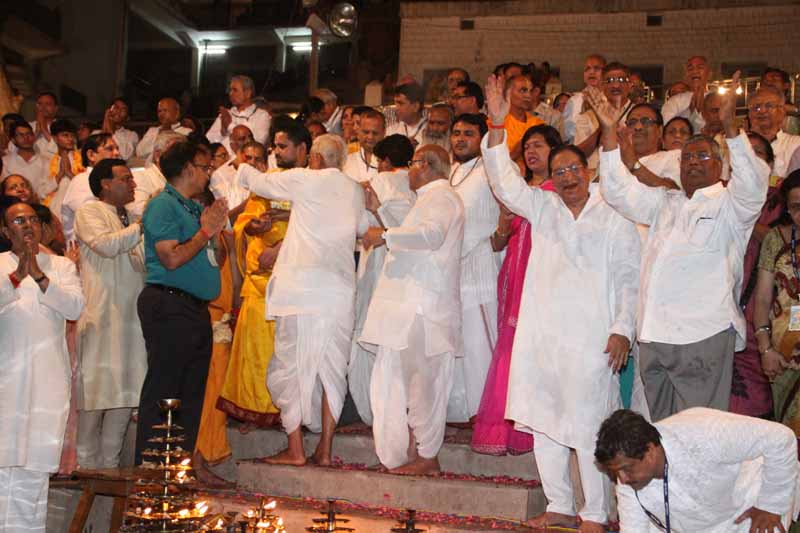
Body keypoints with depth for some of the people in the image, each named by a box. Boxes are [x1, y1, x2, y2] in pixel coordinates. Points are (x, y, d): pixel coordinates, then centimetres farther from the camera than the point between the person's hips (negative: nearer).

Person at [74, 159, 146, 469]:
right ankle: (87, 463, 3)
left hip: (132, 314, 7)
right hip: (101, 316, -7)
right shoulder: (89, 212, 2)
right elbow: (106, 245, -16)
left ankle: (110, 463, 11)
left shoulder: (128, 220, 24)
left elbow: (143, 263, 21)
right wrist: (143, 226, -9)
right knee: (96, 389, -6)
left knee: (127, 391, 4)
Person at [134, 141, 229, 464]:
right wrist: (205, 232, -7)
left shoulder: (195, 209, 20)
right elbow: (173, 258, -17)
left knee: (192, 392, 10)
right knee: (162, 391, -7)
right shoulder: (163, 205, -6)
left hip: (197, 310, 9)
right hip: (170, 307, -9)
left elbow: (217, 261, 21)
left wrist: (216, 232, 5)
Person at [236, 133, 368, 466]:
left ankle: (295, 449, 3)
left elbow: (260, 183, 14)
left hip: (302, 285, -4)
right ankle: (325, 449, 9)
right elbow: (363, 229, 26)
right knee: (332, 368, 7)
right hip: (340, 288, 4)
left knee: (292, 366, 2)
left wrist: (244, 169, 34)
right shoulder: (355, 191, 13)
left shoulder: (305, 180, 1)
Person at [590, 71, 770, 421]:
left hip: (703, 335, -5)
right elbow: (619, 190, 17)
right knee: (656, 428, 11)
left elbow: (753, 185, -14)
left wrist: (729, 126, -25)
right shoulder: (664, 203, 22)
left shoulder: (730, 205, 6)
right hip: (654, 335, 5)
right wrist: (609, 131, 7)